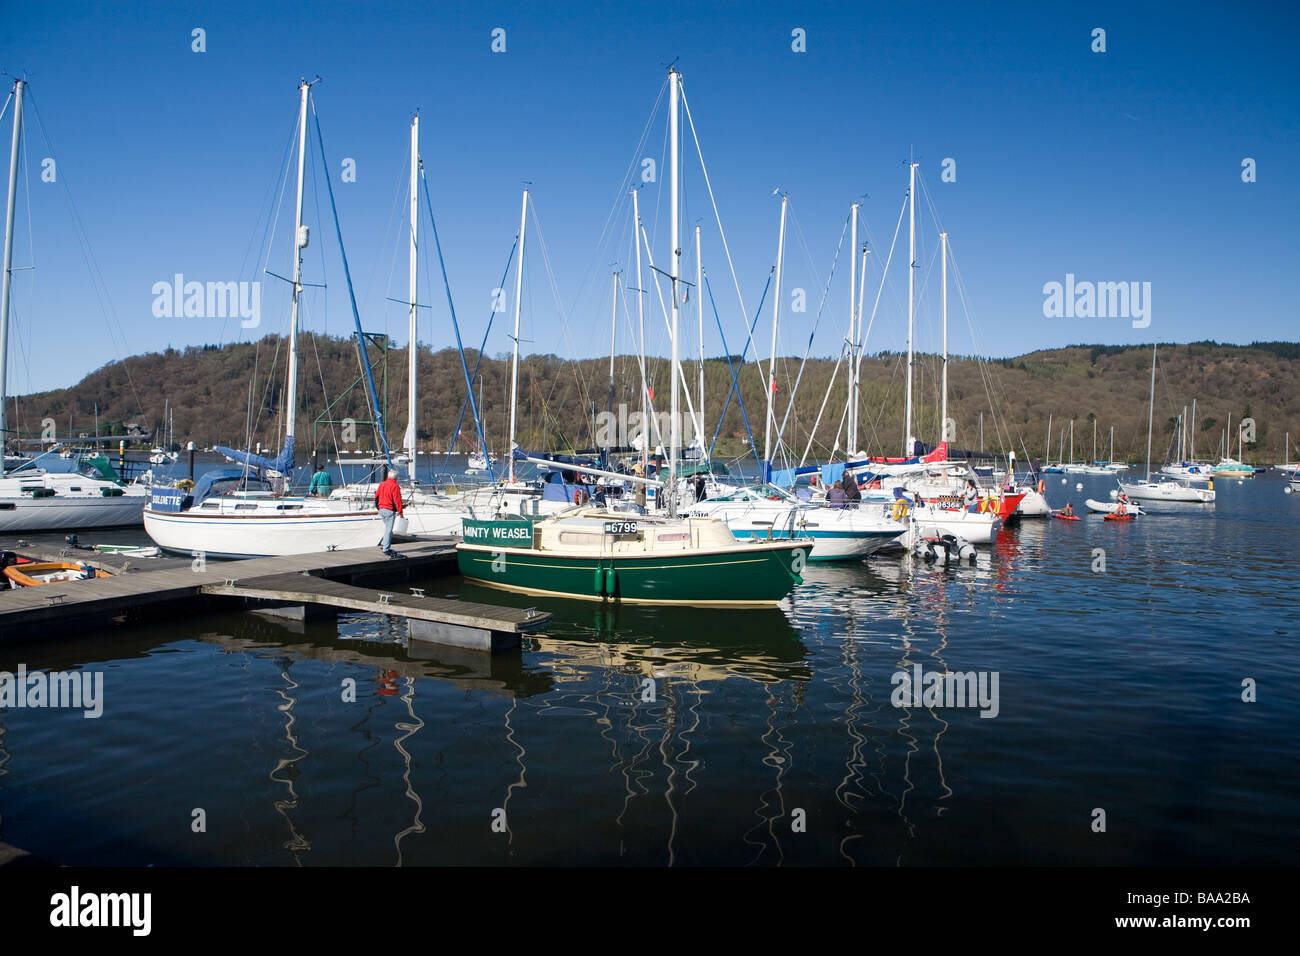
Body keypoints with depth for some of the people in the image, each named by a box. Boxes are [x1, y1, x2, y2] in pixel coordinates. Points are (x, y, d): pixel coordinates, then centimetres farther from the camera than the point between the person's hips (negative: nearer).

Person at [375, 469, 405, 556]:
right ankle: (386, 549, -2)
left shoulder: (382, 484, 10)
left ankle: (383, 544, 20)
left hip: (381, 509, 8)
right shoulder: (395, 486, -13)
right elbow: (397, 500, -15)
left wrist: (379, 508, 23)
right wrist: (400, 512, -9)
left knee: (387, 528, 22)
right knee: (389, 529, -3)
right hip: (389, 510, -8)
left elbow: (376, 496, 15)